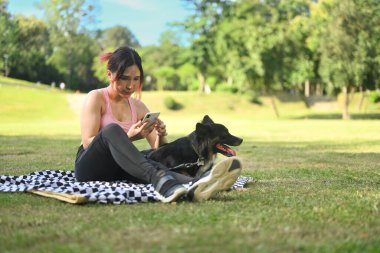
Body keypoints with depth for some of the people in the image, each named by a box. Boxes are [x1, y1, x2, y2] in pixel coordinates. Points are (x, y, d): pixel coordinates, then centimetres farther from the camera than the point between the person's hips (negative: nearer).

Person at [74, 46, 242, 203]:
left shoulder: (138, 107, 13)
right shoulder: (96, 98, -1)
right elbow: (87, 142, -11)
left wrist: (161, 136, -14)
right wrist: (128, 137, -23)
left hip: (121, 169, 4)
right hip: (89, 167, -4)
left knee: (153, 163, -32)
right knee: (112, 130, -35)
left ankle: (193, 187, -66)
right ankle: (161, 181, -59)